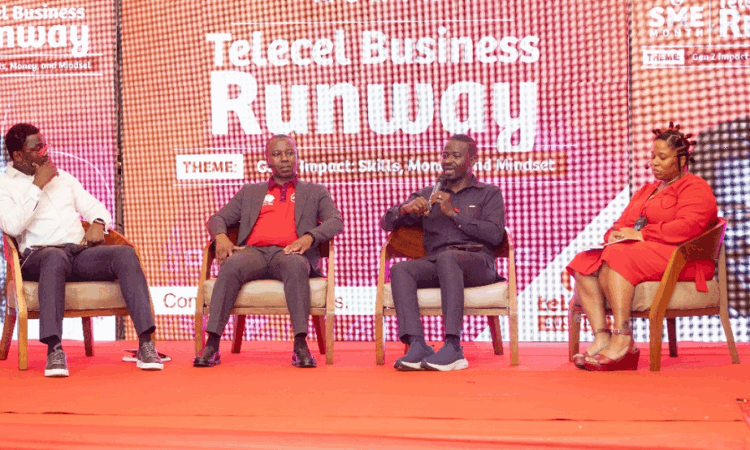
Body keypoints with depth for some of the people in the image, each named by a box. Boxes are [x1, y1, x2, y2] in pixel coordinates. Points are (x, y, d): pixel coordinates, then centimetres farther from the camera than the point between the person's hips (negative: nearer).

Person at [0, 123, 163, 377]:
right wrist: (37, 186, -5)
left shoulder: (62, 177, 28)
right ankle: (54, 348, -46)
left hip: (80, 253, 5)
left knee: (125, 254, -26)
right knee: (56, 257, -42)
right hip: (39, 255, -4)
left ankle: (145, 342, -35)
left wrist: (97, 223, 0)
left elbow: (94, 206, 25)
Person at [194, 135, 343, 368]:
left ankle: (300, 345, -42)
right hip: (253, 251, 1)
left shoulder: (315, 192, 26)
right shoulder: (250, 192, 30)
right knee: (230, 267, -34)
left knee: (296, 265, -39)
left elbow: (336, 222, 10)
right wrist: (221, 236, -3)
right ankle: (212, 345, -36)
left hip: (289, 253, -1)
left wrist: (309, 237, -12)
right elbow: (217, 218, 23)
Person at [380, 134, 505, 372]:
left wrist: (454, 214, -6)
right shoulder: (428, 195, 25)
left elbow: (495, 235, -1)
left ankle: (453, 347, -42)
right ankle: (417, 346, -40)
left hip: (477, 262, -3)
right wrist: (405, 209, -5)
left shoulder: (489, 193, 18)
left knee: (447, 257, -38)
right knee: (400, 269, -28)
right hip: (435, 262, 3)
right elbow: (386, 223, 18)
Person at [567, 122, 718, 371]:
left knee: (616, 256, -35)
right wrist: (615, 234, -2)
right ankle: (601, 337, -31)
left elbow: (688, 227, -15)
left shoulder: (695, 187, 4)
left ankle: (622, 339, -40)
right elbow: (622, 223, 24)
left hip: (677, 258, -8)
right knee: (583, 262, -18)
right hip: (637, 252, 8)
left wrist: (641, 234, -15)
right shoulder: (647, 190, 30)